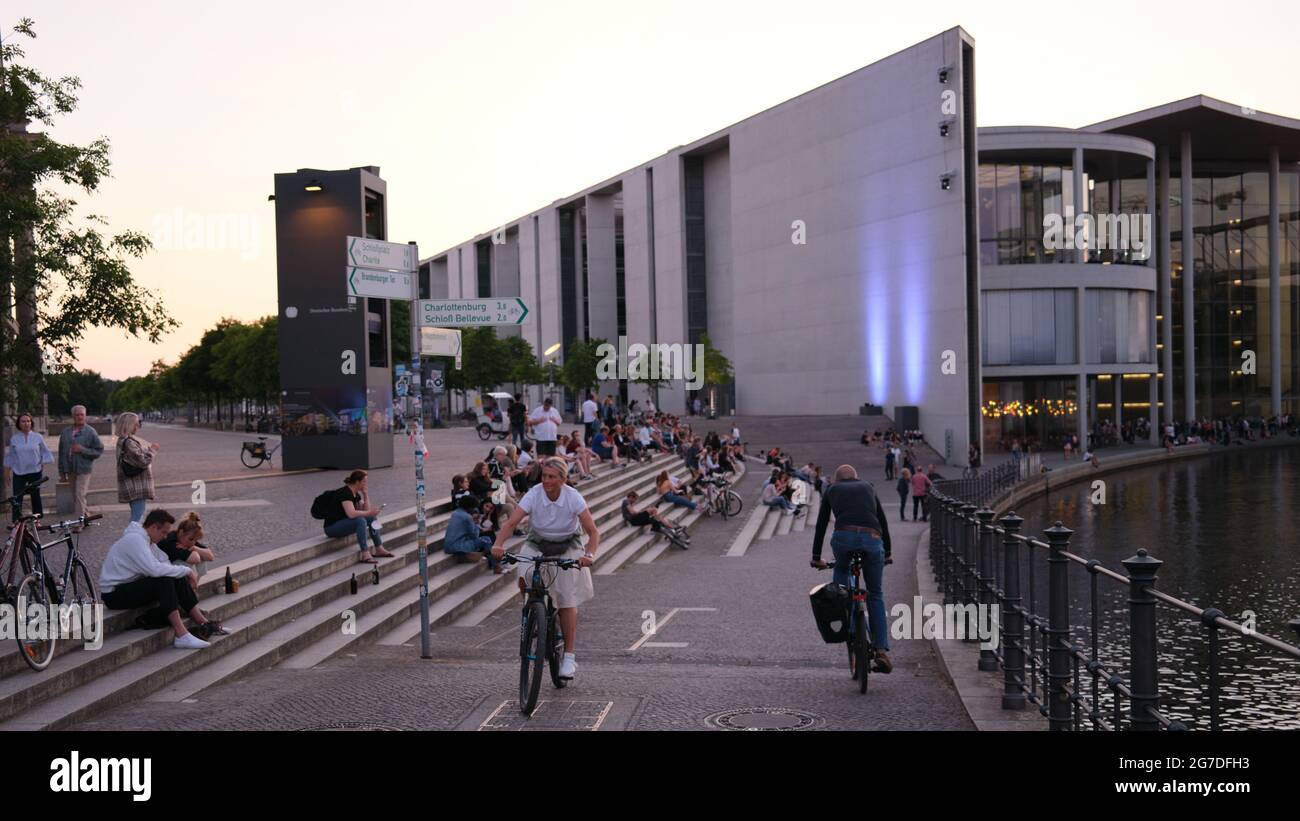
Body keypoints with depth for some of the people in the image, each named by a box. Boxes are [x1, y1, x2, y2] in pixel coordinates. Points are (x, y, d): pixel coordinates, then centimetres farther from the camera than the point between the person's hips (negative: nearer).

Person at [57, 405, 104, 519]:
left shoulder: (90, 432, -5)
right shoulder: (65, 432, 7)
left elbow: (99, 451, -6)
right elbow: (61, 453, 12)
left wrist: (82, 450, -18)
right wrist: (62, 472, 12)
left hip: (83, 469, -5)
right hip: (70, 470, 5)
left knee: (80, 495, -12)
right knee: (75, 496, 13)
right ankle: (84, 512, 28)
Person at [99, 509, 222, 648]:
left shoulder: (146, 539, 10)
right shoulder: (135, 539, -21)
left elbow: (165, 563, 7)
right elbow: (155, 569, -32)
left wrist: (188, 574, -10)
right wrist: (187, 571, -23)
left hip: (131, 586, 10)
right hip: (114, 594, -10)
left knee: (179, 579, -4)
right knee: (164, 581, -28)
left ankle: (203, 624, -6)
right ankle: (182, 636, -32)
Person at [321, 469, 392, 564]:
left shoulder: (356, 494, 7)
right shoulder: (345, 493, -22)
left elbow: (365, 511, 6)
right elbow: (351, 514, -34)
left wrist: (366, 494, -2)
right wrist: (369, 513, -23)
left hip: (344, 523, 10)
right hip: (332, 527, -10)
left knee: (371, 518, 5)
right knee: (360, 520, -30)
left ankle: (379, 549, 7)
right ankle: (365, 555, -31)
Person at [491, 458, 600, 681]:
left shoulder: (573, 497, -22)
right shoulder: (534, 495, -20)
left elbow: (593, 532, -24)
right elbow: (511, 523, -29)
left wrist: (589, 555, -43)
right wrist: (498, 544, -48)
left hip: (567, 548, -1)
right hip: (537, 545, 1)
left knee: (567, 602, -7)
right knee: (525, 581, -26)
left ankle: (569, 657, 3)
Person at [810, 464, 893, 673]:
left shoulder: (831, 490, 26)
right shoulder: (867, 487, 31)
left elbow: (821, 525, 26)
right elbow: (883, 521, 32)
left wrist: (816, 557, 31)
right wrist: (887, 552, 40)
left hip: (844, 537, -1)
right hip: (873, 539, 1)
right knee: (876, 596, 15)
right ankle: (881, 650, 5)